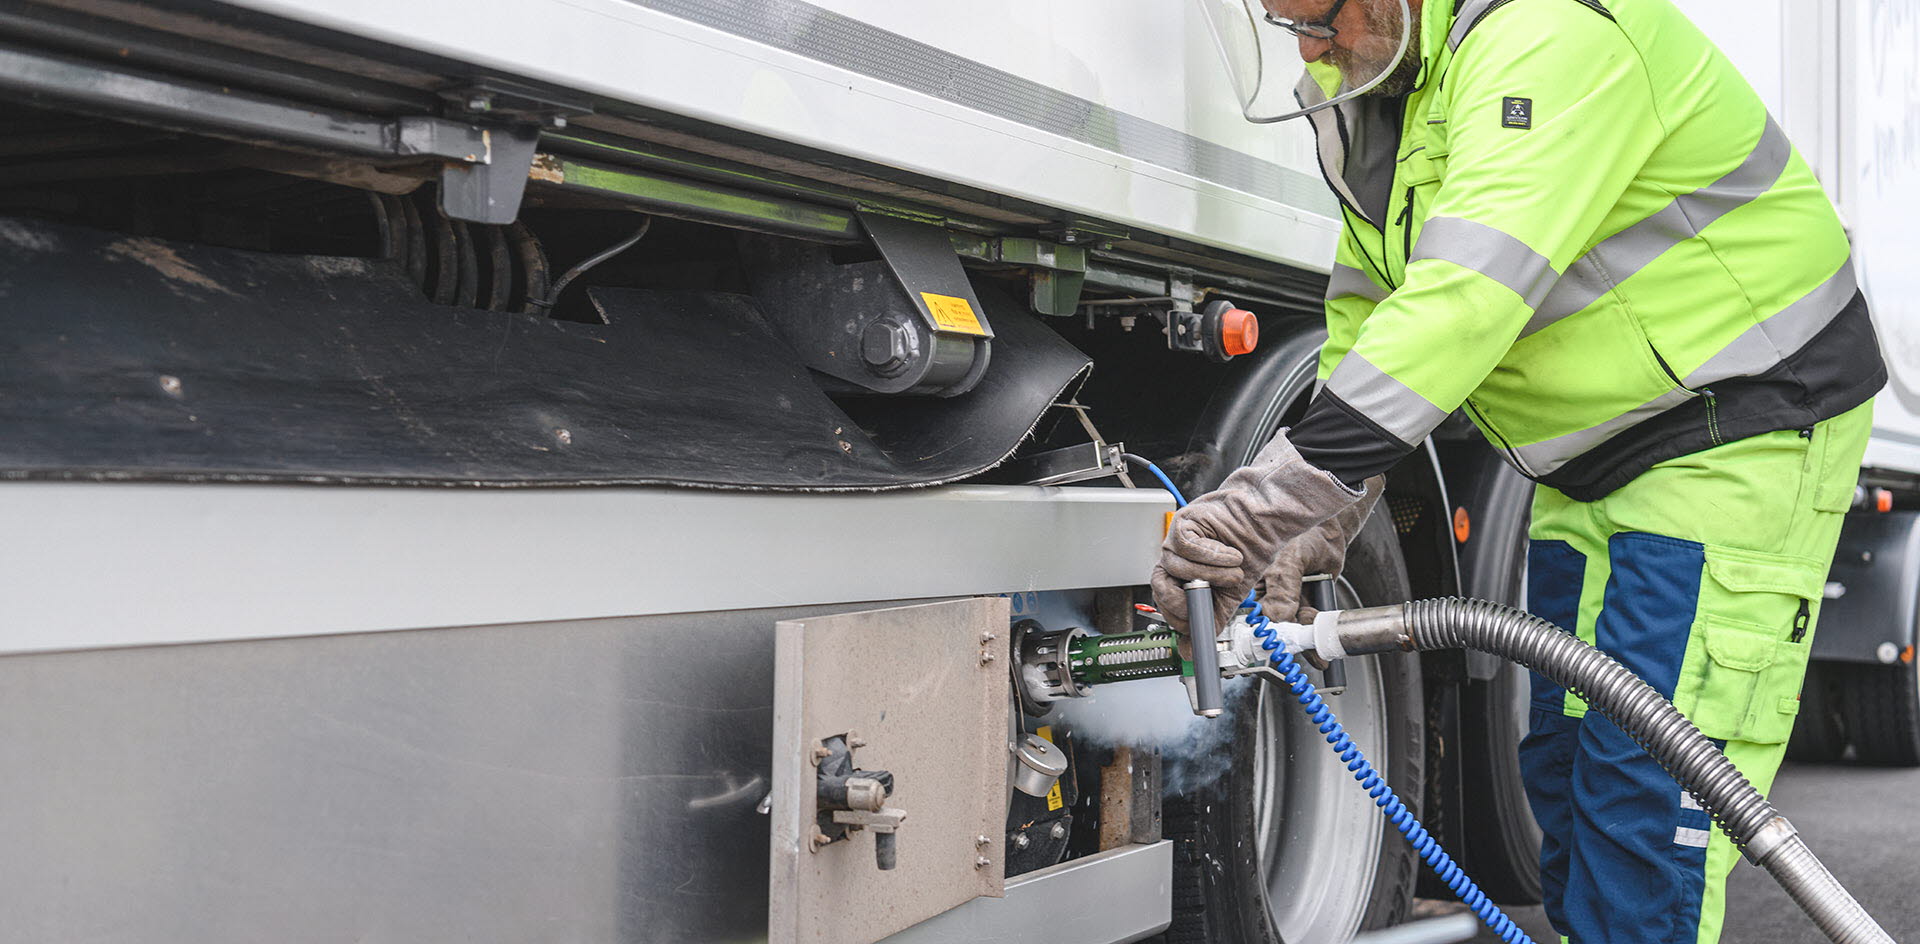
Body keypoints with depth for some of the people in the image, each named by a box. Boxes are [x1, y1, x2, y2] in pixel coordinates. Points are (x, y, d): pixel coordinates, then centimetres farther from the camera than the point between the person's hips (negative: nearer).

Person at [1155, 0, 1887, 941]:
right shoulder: (1374, 91, 4)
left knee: (1646, 775, -13)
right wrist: (1307, 537, -2)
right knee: (1561, 755, 13)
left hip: (1739, 431, -9)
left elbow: (1469, 293, -38)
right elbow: (1363, 316, 9)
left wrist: (1267, 496, -41)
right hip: (1592, 464, 9)